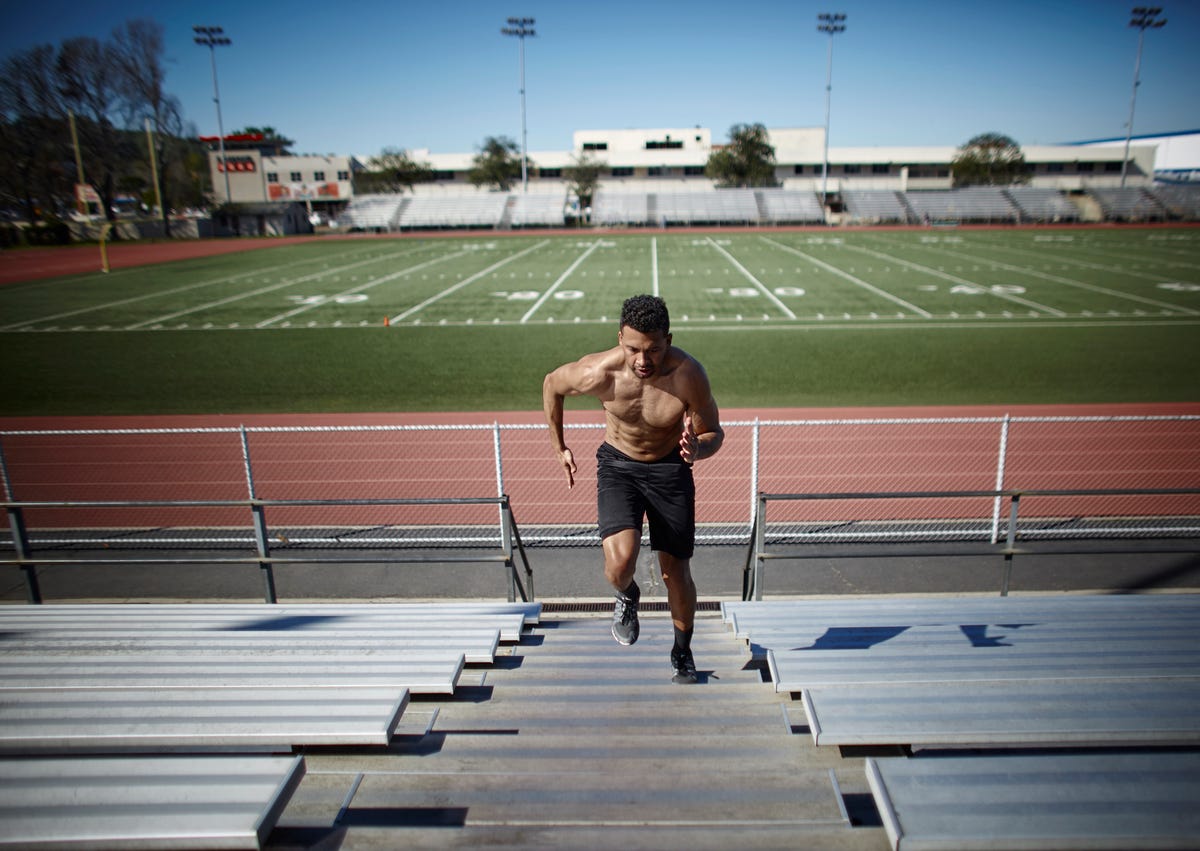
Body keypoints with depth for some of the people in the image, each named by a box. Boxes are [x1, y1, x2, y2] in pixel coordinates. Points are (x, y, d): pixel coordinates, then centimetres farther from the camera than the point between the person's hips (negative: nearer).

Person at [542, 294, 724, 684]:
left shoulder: (689, 375, -25)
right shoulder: (598, 372, -25)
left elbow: (714, 433, -11)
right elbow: (552, 384, -3)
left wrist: (697, 448, -36)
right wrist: (559, 446, 6)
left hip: (670, 467, 0)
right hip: (617, 465, 0)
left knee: (676, 573, 6)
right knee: (620, 563, -21)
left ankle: (682, 651, 34)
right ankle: (627, 596, 18)